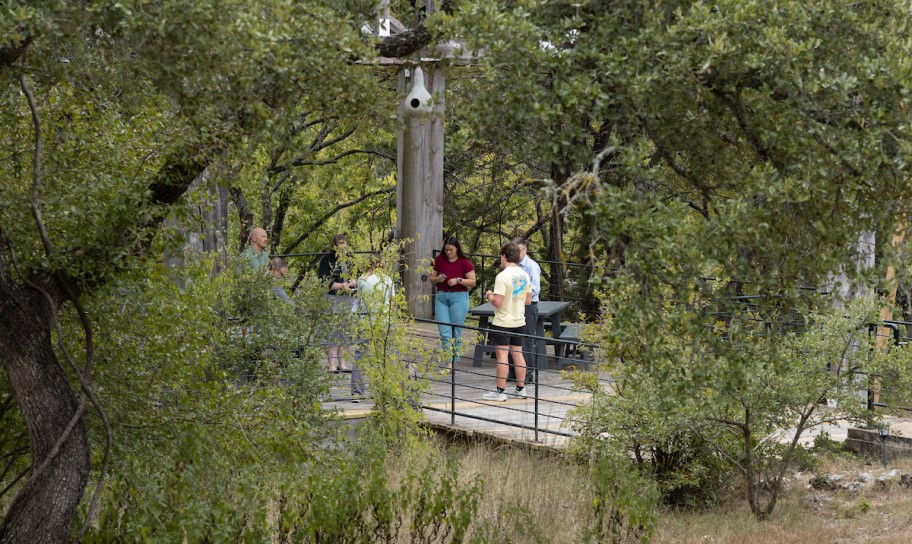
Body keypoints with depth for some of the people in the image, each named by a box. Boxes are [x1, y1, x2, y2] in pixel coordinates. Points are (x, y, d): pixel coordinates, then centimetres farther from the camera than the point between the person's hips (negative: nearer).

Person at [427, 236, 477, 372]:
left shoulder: (465, 262, -4)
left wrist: (458, 280, -18)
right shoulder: (438, 260, 5)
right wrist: (437, 279, -9)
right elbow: (430, 278, 13)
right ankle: (449, 362, -8)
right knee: (444, 332, -6)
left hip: (459, 297, -3)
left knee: (456, 333, 2)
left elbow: (472, 282, -4)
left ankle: (454, 363, 12)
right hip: (441, 297, 3)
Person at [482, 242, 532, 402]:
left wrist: (489, 295, -2)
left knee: (502, 355, -4)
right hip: (519, 321, 7)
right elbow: (528, 300, 12)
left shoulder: (502, 277, -17)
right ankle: (521, 388, 19)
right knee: (517, 354, 13)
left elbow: (497, 302, -21)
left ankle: (500, 391, -2)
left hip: (503, 323, -7)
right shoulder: (524, 275, 6)